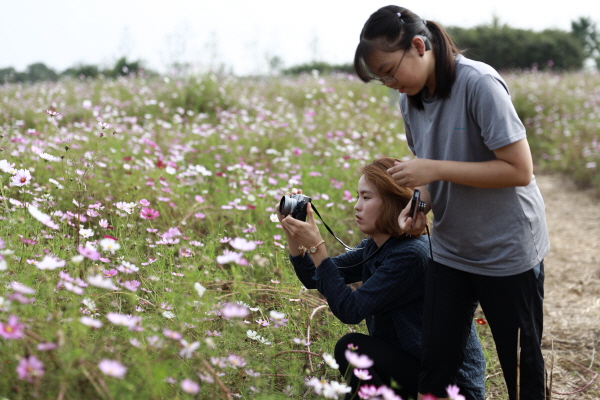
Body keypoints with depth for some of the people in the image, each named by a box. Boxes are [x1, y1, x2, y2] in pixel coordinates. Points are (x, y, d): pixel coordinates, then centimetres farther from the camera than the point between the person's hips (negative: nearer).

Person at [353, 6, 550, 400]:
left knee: (523, 368, 7)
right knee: (435, 367, 6)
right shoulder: (411, 100, 1)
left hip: (509, 250, -6)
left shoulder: (479, 83, -21)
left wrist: (435, 169, -25)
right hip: (450, 250, 6)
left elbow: (519, 170, -23)